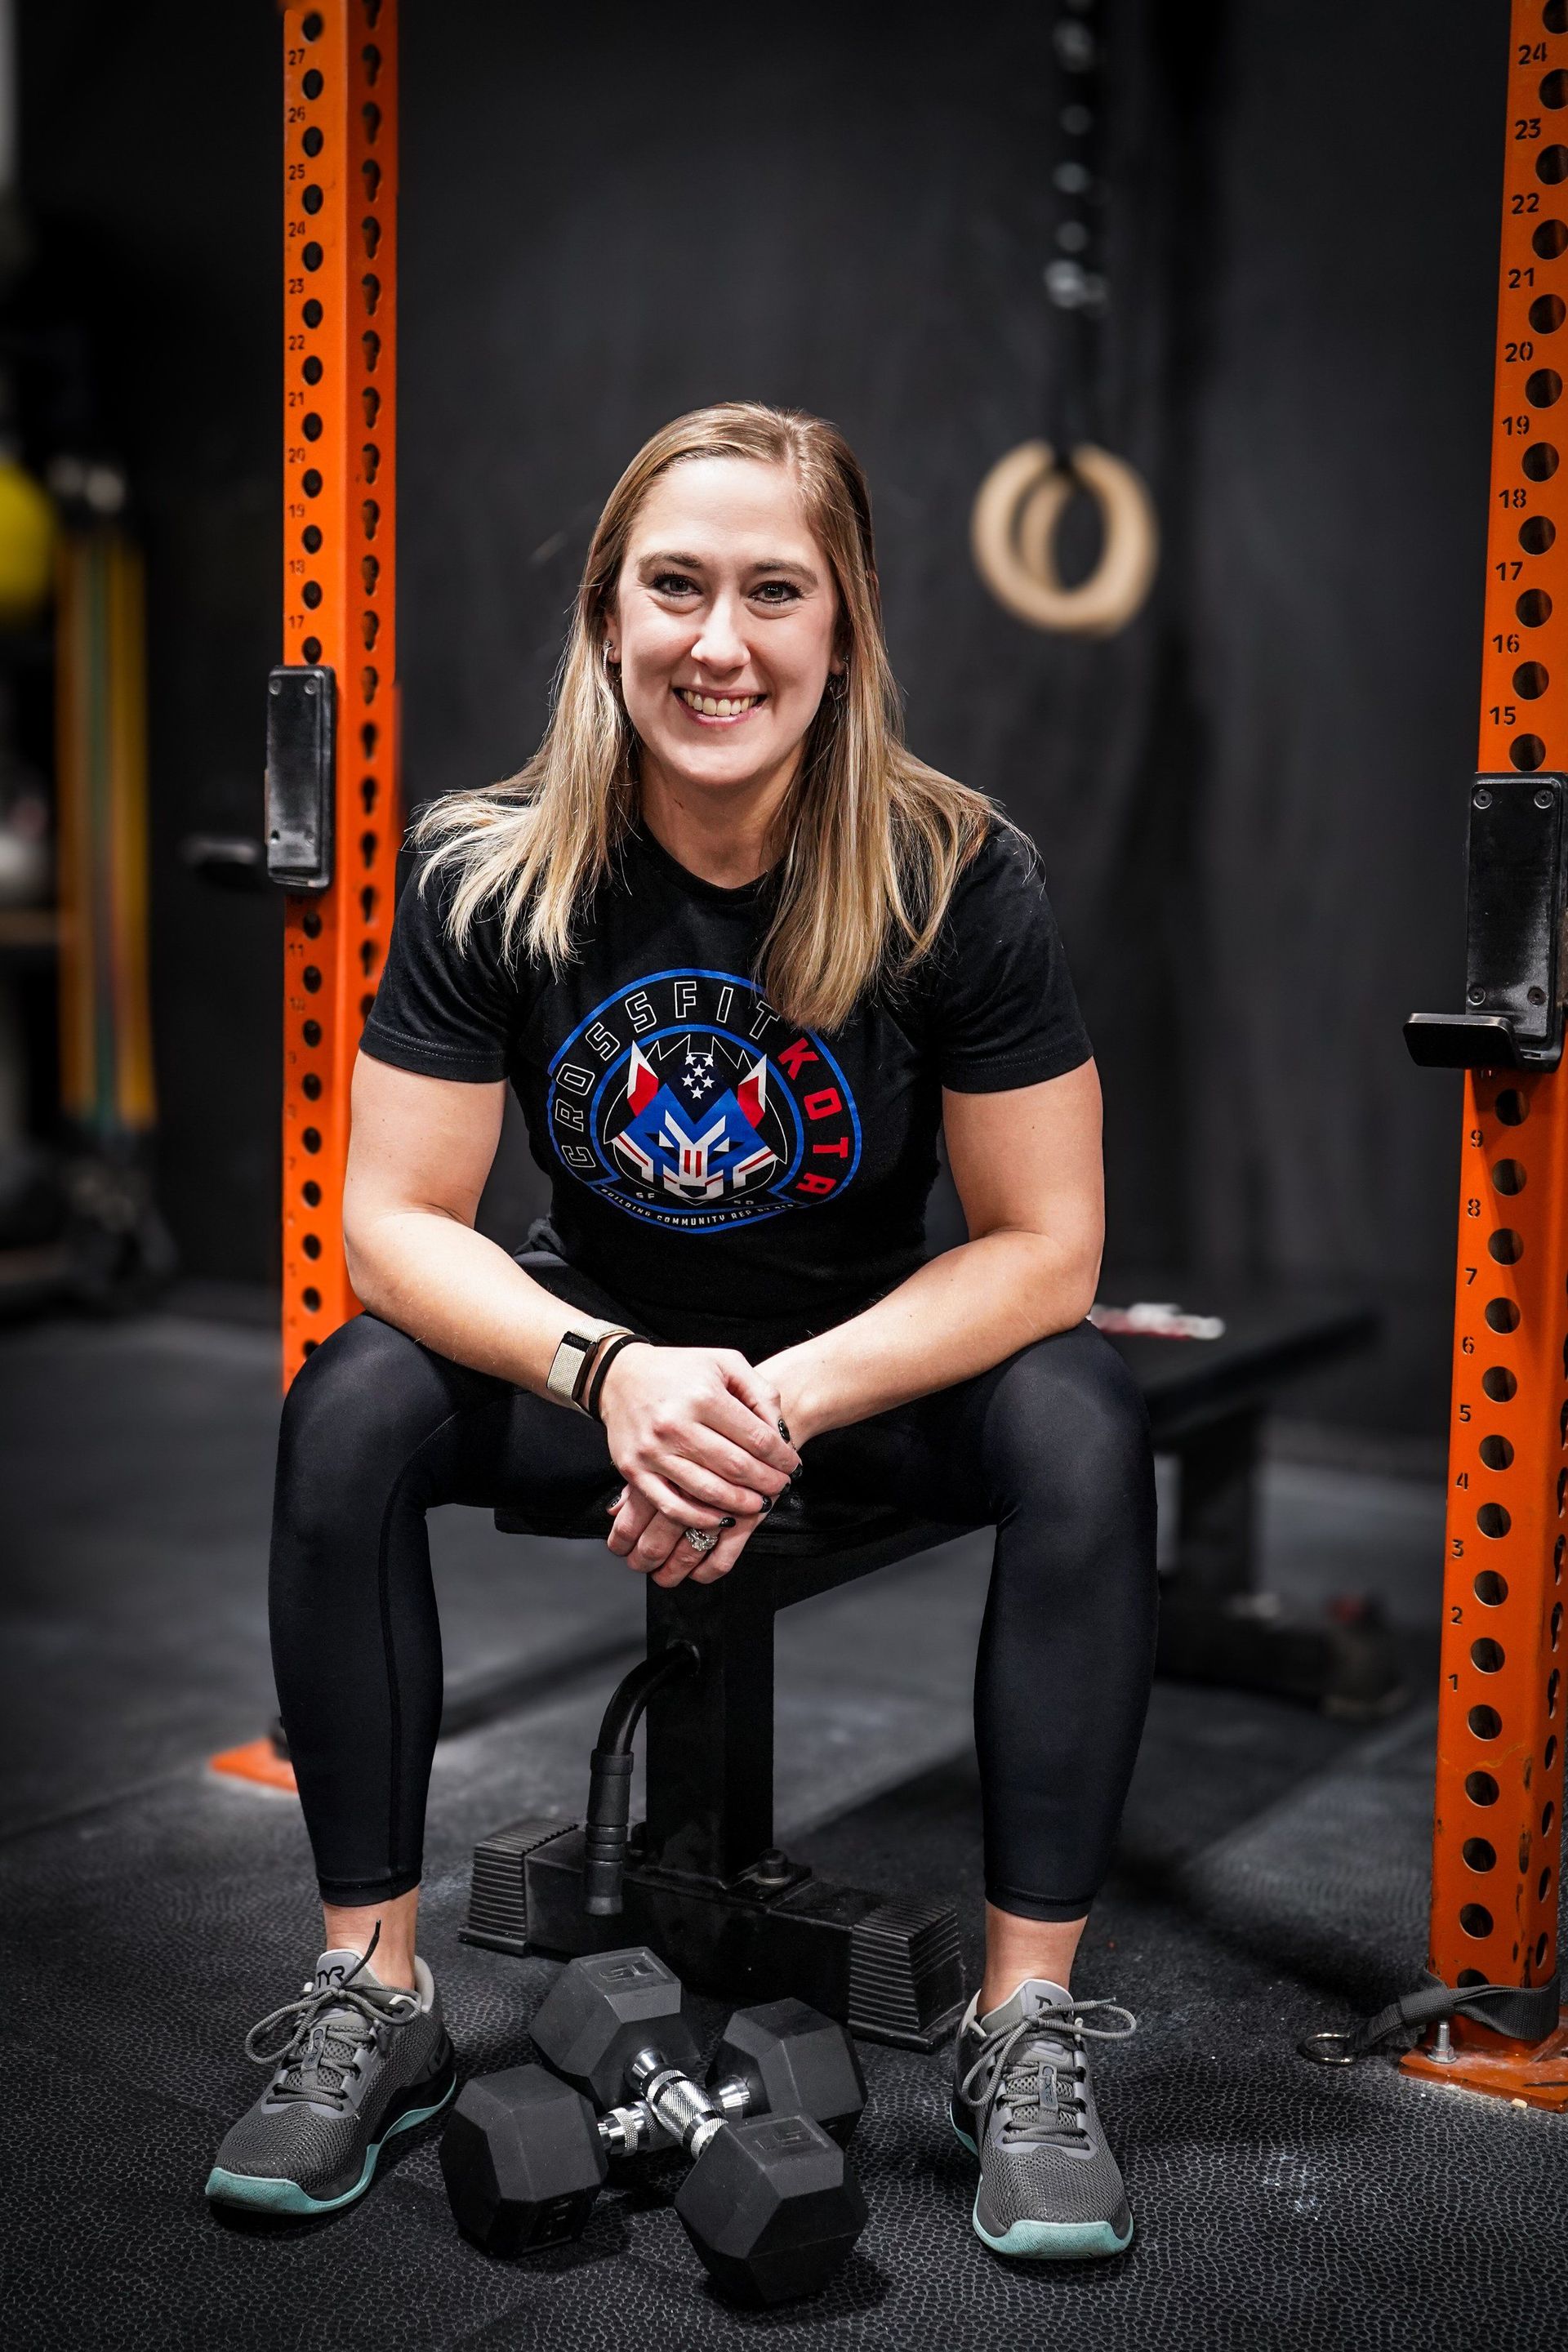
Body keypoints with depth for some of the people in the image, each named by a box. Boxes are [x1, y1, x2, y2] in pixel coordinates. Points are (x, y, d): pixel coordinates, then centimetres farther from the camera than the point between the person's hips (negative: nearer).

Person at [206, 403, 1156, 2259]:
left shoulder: (955, 877, -19)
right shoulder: (492, 876, -16)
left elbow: (1043, 1248, -17)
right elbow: (394, 1221, -15)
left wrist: (776, 1407, -30)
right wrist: (615, 1374, -34)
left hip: (877, 1360, -1)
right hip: (597, 1353, 1)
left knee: (1082, 1427, -30)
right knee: (351, 1408, -25)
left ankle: (1026, 2034, -19)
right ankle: (370, 2000, -12)